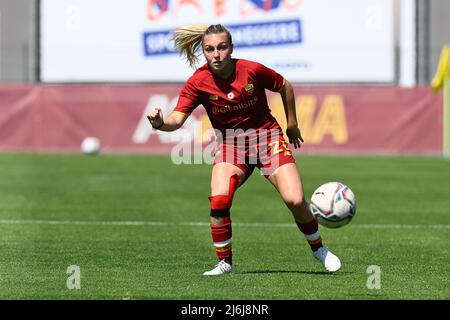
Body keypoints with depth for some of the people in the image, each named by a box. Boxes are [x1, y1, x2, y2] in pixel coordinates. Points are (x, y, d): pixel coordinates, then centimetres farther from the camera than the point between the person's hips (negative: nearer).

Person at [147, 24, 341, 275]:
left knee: (295, 200, -12)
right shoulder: (198, 82, -13)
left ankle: (318, 248, 16)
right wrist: (160, 123, -41)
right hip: (229, 141, 1)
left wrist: (292, 125, 9)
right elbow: (177, 119, -19)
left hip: (267, 134, -1)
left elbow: (285, 86, 3)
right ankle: (225, 262, -5)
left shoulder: (252, 70, -15)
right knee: (219, 200, -24)